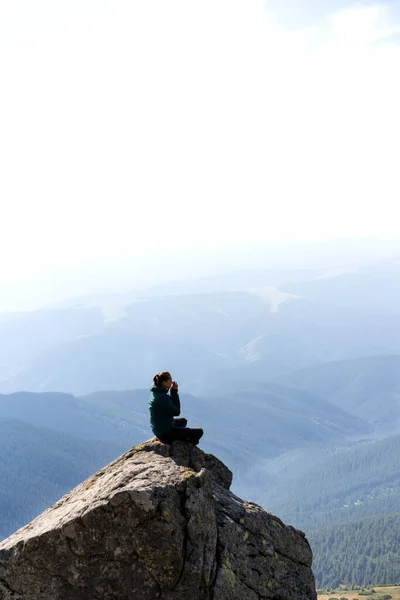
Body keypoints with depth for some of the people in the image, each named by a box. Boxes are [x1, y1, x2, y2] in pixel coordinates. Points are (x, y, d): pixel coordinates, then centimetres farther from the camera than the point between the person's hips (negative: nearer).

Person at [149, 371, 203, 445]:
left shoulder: (155, 393, 2)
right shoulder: (163, 397, -27)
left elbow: (171, 405, 10)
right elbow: (176, 412, -17)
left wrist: (173, 392, -4)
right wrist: (174, 392, -15)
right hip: (166, 433, -10)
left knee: (183, 421, 36)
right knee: (199, 432, -8)